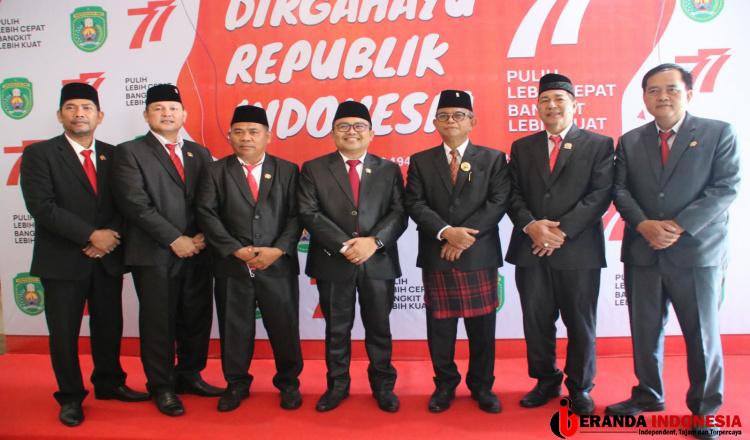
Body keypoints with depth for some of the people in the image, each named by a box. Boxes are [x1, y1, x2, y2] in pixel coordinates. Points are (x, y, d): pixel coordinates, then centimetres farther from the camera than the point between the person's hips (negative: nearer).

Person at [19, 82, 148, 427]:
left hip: (108, 257, 3)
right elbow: (41, 207, -13)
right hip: (62, 260, -3)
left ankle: (109, 383, 32)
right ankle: (70, 397, 25)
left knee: (109, 326, 12)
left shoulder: (113, 155, 9)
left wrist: (111, 236, -11)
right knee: (64, 333, 6)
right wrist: (91, 235, -17)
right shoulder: (39, 154, -3)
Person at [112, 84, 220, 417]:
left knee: (197, 319, 10)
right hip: (154, 254, -4)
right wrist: (175, 239, -15)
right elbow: (136, 204, -11)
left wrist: (204, 236, -6)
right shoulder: (130, 152, 0)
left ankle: (189, 376, 28)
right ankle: (162, 387, 21)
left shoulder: (199, 153, 14)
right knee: (158, 323, 5)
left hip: (197, 252, 4)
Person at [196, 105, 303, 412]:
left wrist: (277, 250, -12)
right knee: (234, 330, 10)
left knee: (284, 328, 6)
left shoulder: (287, 170, 7)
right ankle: (236, 384, 29)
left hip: (278, 266, 0)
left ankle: (288, 383, 26)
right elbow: (207, 214, -3)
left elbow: (296, 216, 1)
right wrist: (236, 250, -13)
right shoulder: (216, 171, 7)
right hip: (232, 267, 1)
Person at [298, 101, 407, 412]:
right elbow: (309, 214, -7)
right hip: (332, 262, 0)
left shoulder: (389, 169, 8)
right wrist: (344, 246, -16)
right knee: (336, 329, 11)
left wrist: (374, 241, -17)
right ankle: (337, 384, 28)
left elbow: (399, 213, -1)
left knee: (379, 328, 11)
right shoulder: (314, 169, 4)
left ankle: (383, 385, 28)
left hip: (379, 261, 1)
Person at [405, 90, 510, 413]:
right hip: (436, 257, 1)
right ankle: (445, 385, 24)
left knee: (481, 326, 8)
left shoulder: (493, 159, 6)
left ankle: (482, 386, 24)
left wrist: (464, 236, -14)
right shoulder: (421, 161, 9)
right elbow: (415, 205, -2)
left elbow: (498, 204, -5)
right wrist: (445, 232, -17)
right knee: (440, 326, 8)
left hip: (480, 255, -1)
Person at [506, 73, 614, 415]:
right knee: (536, 322, 9)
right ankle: (546, 381, 28)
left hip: (579, 249, -2)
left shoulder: (599, 144, 4)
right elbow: (513, 195, 6)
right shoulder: (522, 147, 14)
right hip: (531, 249, 3)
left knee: (580, 324, 7)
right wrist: (530, 225, -13)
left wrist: (562, 230, -15)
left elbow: (600, 195, -6)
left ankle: (580, 388, 26)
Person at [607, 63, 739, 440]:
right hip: (642, 250, 3)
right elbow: (620, 190, 3)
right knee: (645, 329, 11)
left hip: (698, 250, -2)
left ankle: (706, 407, 23)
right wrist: (644, 225, -14)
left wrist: (679, 226, -17)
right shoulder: (629, 141, 10)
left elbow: (725, 187, -8)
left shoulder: (719, 133, 2)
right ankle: (647, 396, 27)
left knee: (702, 332, 5)